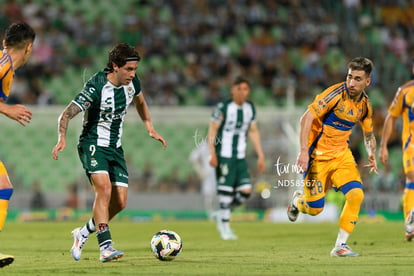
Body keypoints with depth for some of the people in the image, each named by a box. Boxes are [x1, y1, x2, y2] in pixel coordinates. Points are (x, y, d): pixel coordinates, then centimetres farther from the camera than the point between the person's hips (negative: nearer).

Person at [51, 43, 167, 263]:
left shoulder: (132, 83, -2)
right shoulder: (96, 87, -22)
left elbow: (139, 101, 23)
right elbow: (66, 114, -24)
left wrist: (150, 129, 16)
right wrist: (62, 139, -41)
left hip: (115, 147, 7)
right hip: (93, 145, -7)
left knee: (120, 202, -1)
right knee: (104, 188, -29)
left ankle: (83, 233, 21)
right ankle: (105, 247, -32)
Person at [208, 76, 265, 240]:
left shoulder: (250, 108, 9)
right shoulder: (223, 107, -9)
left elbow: (253, 132, 17)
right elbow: (212, 130, -8)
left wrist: (260, 155, 13)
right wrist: (212, 153, -17)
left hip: (240, 157, 6)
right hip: (224, 155, -6)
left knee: (245, 191, -4)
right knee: (226, 190, -9)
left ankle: (222, 214, 18)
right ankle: (225, 227, 0)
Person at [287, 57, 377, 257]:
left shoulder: (365, 105, 2)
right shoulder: (336, 93, -18)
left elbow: (368, 133, 22)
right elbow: (307, 118, -21)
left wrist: (372, 155, 8)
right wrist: (304, 151, -27)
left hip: (342, 155, 5)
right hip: (318, 155, -5)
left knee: (356, 194, -17)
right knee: (315, 209, -4)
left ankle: (340, 245, -6)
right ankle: (298, 200, 35)